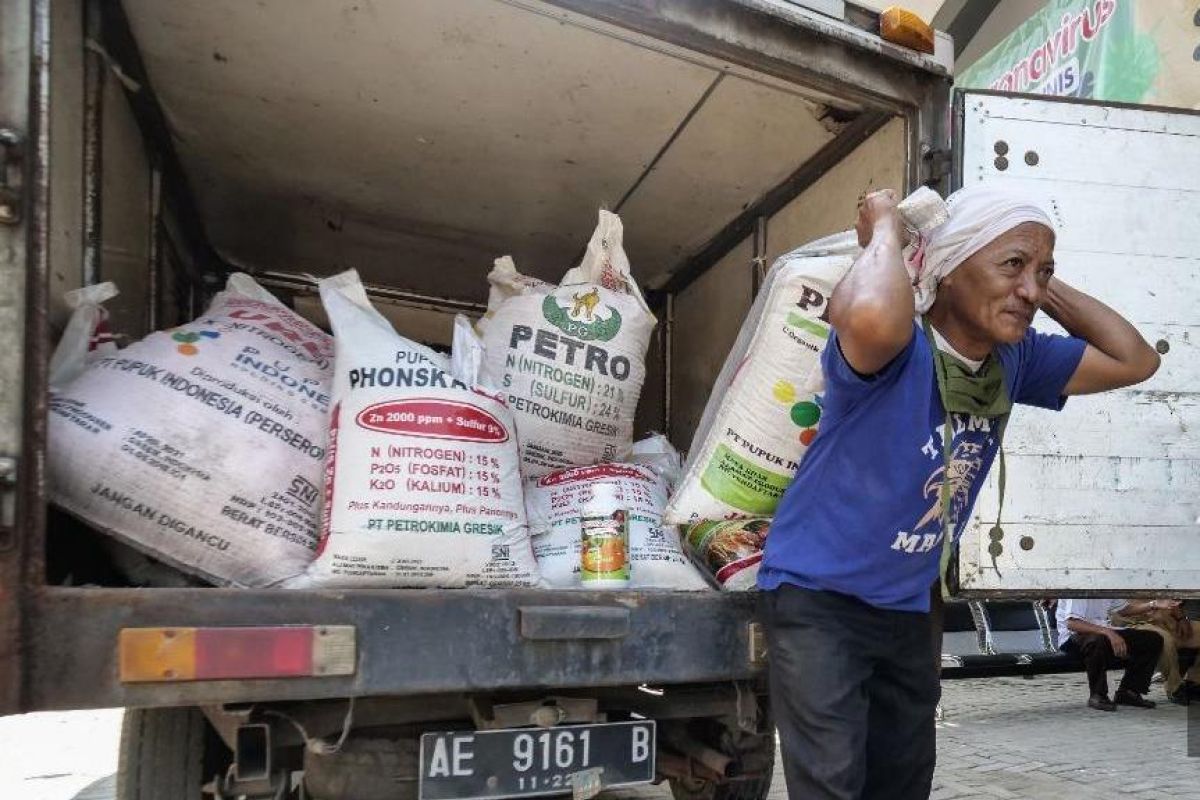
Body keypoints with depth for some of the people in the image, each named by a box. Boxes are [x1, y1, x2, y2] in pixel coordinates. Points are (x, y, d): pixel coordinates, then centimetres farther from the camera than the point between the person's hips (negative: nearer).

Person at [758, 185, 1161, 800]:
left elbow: (1135, 359, 7)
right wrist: (884, 231, -30)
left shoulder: (1013, 361, -2)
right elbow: (871, 316, -52)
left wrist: (1045, 286, -4)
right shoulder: (899, 347, -27)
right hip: (816, 595, -8)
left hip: (906, 607, 8)